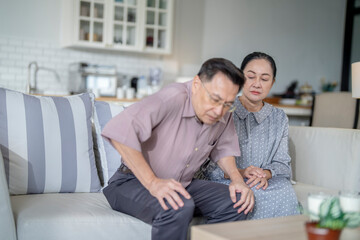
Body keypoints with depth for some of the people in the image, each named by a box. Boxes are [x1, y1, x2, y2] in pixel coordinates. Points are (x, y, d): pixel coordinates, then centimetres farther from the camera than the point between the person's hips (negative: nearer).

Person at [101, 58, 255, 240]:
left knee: (237, 202, -13)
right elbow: (119, 131, -36)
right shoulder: (173, 98, -27)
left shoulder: (224, 114, -4)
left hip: (183, 185, 7)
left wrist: (237, 178, -5)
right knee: (179, 207, -36)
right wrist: (152, 183, -36)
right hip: (135, 182, -6)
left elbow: (222, 148, 15)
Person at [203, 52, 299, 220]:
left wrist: (266, 173, -14)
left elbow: (282, 163, 10)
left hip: (265, 184, 3)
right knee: (255, 196, -35)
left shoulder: (279, 118, 14)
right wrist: (238, 172, -21)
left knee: (285, 192, -30)